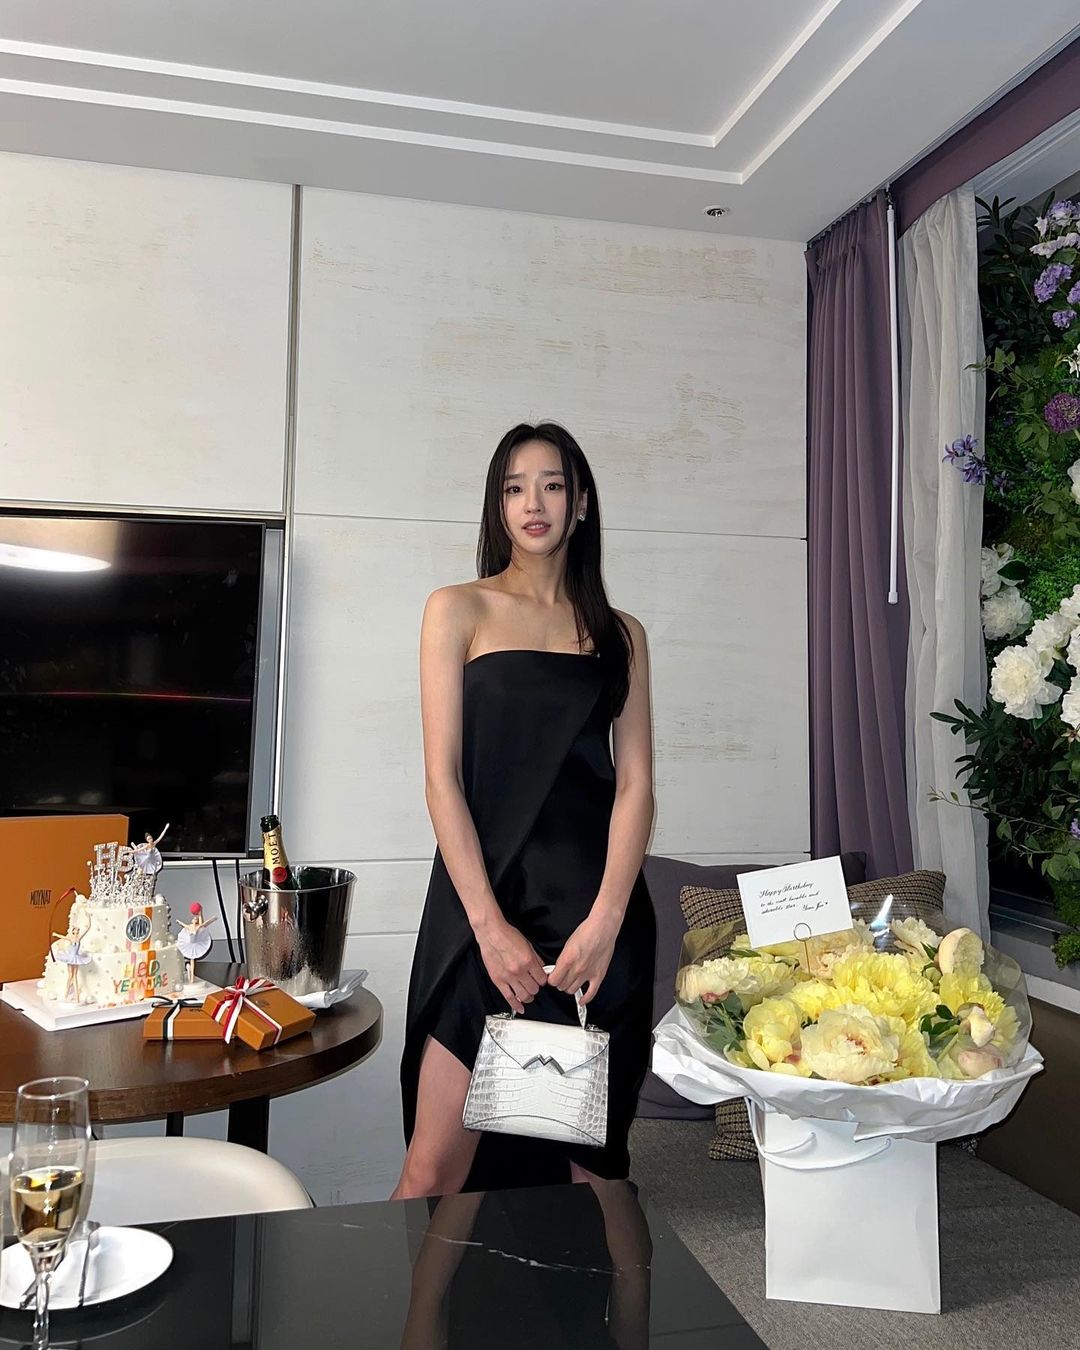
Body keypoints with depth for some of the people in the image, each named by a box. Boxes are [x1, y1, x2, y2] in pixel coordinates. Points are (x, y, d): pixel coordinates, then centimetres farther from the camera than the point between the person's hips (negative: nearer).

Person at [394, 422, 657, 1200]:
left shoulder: (620, 634, 12)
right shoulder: (459, 610, 5)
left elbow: (635, 784, 4)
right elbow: (443, 777, -2)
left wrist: (605, 919, -9)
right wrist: (490, 925, -10)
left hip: (596, 910, 2)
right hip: (483, 910, -2)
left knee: (592, 1166, 8)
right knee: (435, 1173, -3)